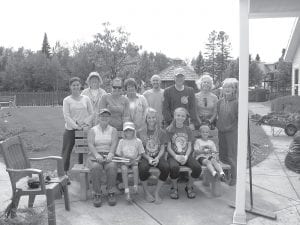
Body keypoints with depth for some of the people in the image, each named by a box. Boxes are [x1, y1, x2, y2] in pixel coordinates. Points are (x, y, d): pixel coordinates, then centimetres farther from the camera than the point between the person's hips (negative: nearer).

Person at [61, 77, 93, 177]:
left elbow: (91, 114, 8)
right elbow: (66, 116, -5)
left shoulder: (86, 99, 7)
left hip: (84, 130, 2)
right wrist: (76, 126, -14)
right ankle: (64, 173, 12)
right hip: (70, 129, -2)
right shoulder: (67, 100, 1)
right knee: (66, 151, 1)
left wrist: (85, 123, -6)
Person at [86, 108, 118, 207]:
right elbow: (90, 144, -3)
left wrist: (110, 154, -23)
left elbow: (114, 144, -2)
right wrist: (97, 155, -22)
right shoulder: (92, 130, 12)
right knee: (96, 167, -33)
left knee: (112, 166, -32)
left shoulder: (113, 130, 14)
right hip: (95, 155, 0)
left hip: (109, 155, 0)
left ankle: (111, 193, -20)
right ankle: (97, 194, -20)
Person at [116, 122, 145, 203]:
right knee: (124, 168, -31)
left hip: (134, 161, 0)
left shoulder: (138, 141, 5)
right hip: (124, 161, 0)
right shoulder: (121, 141, 8)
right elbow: (118, 154, 7)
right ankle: (127, 191, -31)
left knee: (135, 167, -33)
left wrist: (136, 160, -11)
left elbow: (140, 154, 7)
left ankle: (135, 187, -20)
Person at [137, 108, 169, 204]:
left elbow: (162, 149, 3)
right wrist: (148, 158, -17)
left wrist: (157, 158, -17)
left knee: (166, 167, -30)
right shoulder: (141, 133, 5)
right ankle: (146, 193, -9)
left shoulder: (161, 132, 8)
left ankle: (157, 192, -9)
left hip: (158, 157, 1)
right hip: (145, 157, -1)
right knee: (143, 168, -34)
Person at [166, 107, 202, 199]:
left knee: (198, 167, -25)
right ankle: (174, 188, -6)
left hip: (186, 155, 3)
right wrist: (176, 156, -18)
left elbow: (189, 146, 6)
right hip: (173, 155, -2)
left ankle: (189, 187, 3)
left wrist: (186, 156, -12)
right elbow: (168, 147, -2)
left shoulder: (188, 129, 10)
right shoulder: (169, 129, 1)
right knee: (174, 167, -36)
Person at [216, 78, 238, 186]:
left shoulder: (236, 103, -9)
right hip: (221, 132, 5)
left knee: (232, 156, 2)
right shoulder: (219, 102, 5)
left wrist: (230, 127, -10)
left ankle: (234, 177, 17)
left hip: (232, 132, -5)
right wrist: (218, 126, 8)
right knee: (222, 155, 13)